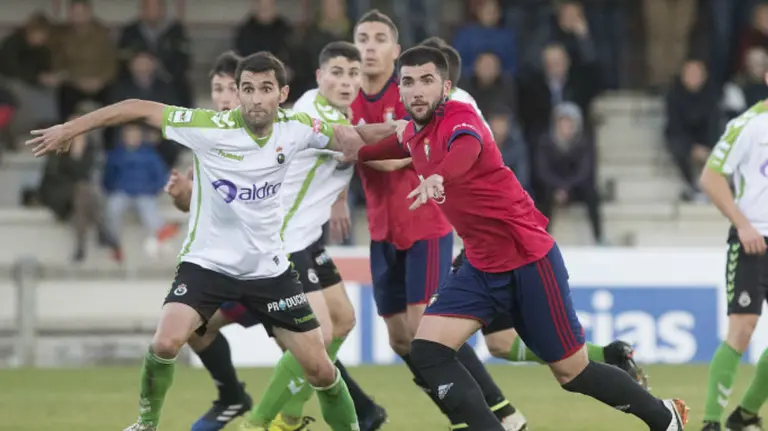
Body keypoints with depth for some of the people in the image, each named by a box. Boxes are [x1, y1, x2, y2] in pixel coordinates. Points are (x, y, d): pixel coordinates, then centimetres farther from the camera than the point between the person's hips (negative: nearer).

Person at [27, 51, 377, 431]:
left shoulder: (295, 128, -9)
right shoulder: (210, 128, -20)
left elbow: (350, 139, 8)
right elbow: (138, 109, -14)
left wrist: (358, 137, -17)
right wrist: (69, 129, -12)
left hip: (269, 268, 2)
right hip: (207, 263, -2)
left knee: (320, 369, 1)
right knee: (165, 343, -24)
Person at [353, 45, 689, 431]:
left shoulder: (459, 119, -20)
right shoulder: (414, 132, 4)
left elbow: (465, 150, -47)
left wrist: (436, 178, -67)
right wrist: (355, 151, 18)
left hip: (528, 261, -8)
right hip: (481, 267, 8)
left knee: (573, 373, 4)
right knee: (427, 352, -12)